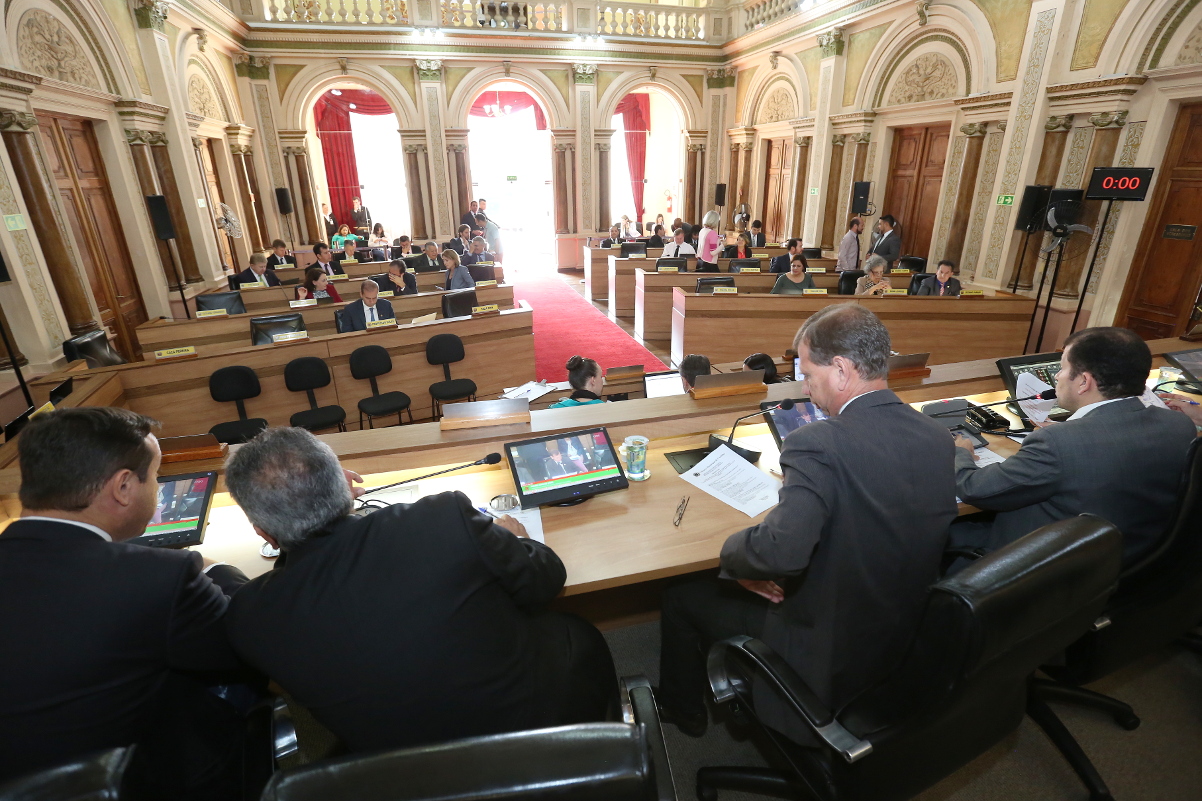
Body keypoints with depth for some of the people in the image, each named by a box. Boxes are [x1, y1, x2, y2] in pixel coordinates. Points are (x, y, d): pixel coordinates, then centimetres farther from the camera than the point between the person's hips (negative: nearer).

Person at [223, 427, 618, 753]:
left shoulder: (246, 617, -18)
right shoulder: (445, 519, -29)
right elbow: (544, 582, -13)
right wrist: (513, 541, 7)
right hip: (540, 724, -3)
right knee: (579, 635, 27)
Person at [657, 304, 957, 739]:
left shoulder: (818, 444, -31)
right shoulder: (938, 435, -6)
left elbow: (782, 551, -41)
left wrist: (732, 550, -19)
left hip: (826, 661, -7)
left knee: (681, 596, 13)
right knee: (731, 578, 26)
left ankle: (682, 709, 40)